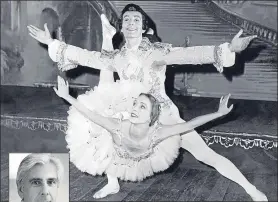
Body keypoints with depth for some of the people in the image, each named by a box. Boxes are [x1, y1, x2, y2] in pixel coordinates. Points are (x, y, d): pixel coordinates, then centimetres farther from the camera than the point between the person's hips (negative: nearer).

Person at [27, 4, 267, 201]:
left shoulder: (157, 51, -15)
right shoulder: (116, 58, -1)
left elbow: (189, 54, -28)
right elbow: (84, 56, 7)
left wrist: (227, 49, -42)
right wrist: (52, 43, 8)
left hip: (163, 115, -5)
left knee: (206, 154, -10)